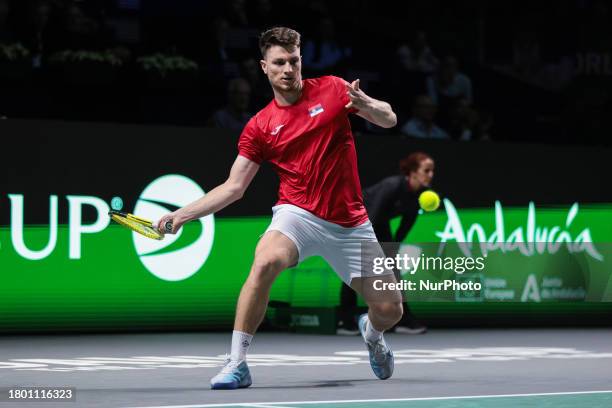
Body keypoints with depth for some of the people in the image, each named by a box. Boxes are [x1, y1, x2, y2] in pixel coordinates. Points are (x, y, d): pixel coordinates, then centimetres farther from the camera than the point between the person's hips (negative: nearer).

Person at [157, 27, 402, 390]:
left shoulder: (332, 90, 2)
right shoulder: (259, 127, 3)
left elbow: (389, 120, 0)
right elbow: (234, 186, 4)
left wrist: (366, 104, -22)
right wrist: (184, 213, -7)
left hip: (350, 222, 1)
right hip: (298, 214, -1)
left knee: (389, 309, -1)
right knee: (265, 263, -35)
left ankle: (372, 333, 40)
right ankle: (237, 363, -26)